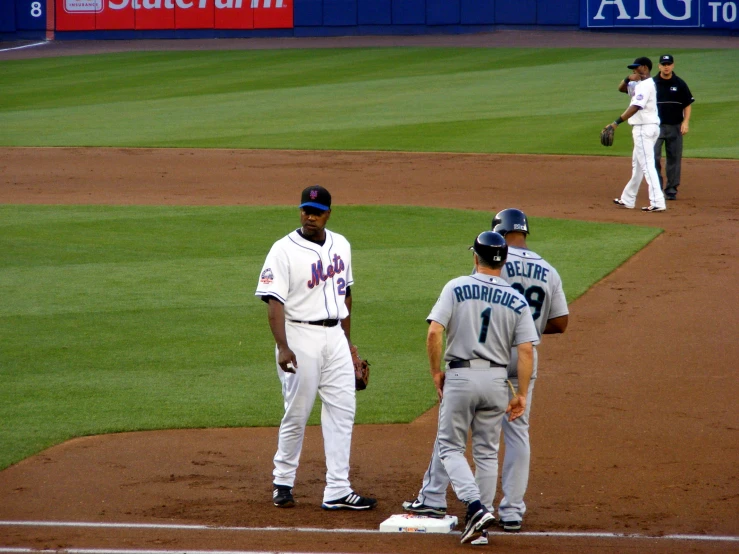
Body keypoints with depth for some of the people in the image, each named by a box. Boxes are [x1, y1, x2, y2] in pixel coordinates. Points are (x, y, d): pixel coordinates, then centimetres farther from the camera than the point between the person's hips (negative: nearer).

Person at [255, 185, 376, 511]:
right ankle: (283, 483, 18)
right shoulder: (284, 250, -10)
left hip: (335, 336, 6)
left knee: (342, 410, 0)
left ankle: (337, 491, 1)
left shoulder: (340, 246, 10)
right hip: (301, 338, -6)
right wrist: (283, 347, -26)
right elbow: (274, 302, -16)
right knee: (297, 414, 0)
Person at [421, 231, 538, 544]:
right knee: (487, 453, 13)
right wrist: (522, 394, 2)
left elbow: (434, 332, -12)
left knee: (450, 447, 6)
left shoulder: (457, 287, -4)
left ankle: (476, 506, -14)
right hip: (496, 379, 3)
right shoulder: (517, 300, 2)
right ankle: (479, 522, 13)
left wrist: (436, 372, 0)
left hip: (460, 376, -3)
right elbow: (526, 350, -3)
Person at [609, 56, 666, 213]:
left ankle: (657, 202, -19)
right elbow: (621, 88, 21)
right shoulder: (639, 84, 15)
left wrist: (617, 123, -32)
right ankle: (628, 200, 28)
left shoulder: (645, 85, -15)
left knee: (647, 165, -13)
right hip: (643, 128, 11)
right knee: (637, 165, 18)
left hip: (644, 129, -11)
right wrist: (628, 79, -2)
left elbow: (635, 107, -26)